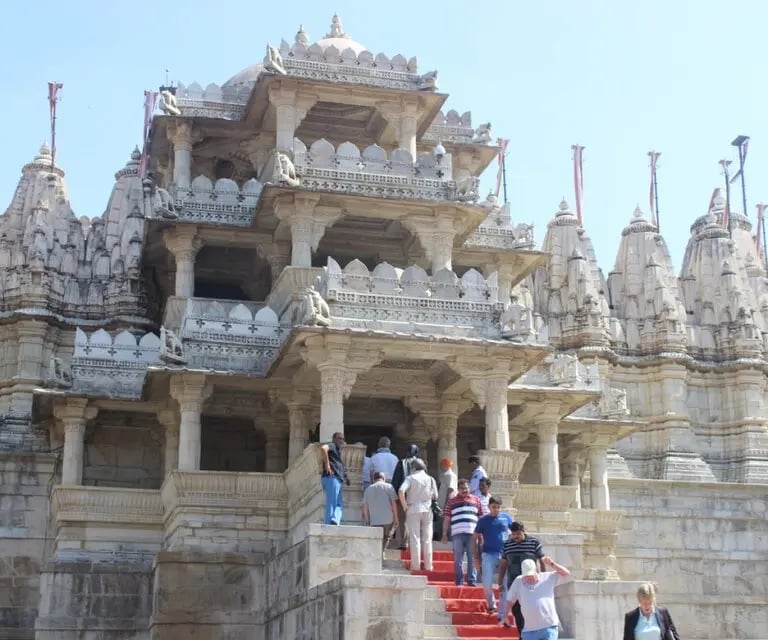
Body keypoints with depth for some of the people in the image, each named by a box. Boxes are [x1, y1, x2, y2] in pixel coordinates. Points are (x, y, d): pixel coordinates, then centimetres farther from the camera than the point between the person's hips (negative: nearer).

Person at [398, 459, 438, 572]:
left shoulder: (411, 478, -3)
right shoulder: (430, 479, 6)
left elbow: (401, 491, -18)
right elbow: (435, 496, 5)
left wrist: (405, 506, -10)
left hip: (413, 510, -2)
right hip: (427, 510, 2)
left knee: (415, 538, 0)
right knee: (427, 539, 7)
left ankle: (415, 565, -2)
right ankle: (428, 565, 7)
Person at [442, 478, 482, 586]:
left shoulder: (476, 500, 14)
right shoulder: (452, 501, 10)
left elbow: (480, 517, 17)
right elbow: (446, 518, 10)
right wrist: (444, 534, 5)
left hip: (472, 533, 1)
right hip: (457, 534, -1)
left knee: (472, 559, 1)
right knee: (458, 559, 3)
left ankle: (472, 580, 6)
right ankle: (459, 581, 9)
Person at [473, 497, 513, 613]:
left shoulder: (506, 518, 4)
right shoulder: (483, 520, 3)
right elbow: (476, 539, 7)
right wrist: (476, 557, 3)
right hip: (488, 555, 0)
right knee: (487, 584, -4)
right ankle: (492, 605, 19)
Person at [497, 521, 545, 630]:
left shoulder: (534, 542, -4)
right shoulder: (507, 545, 6)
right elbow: (503, 564, 12)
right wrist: (500, 582, 12)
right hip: (513, 583, 3)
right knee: (516, 610, 5)